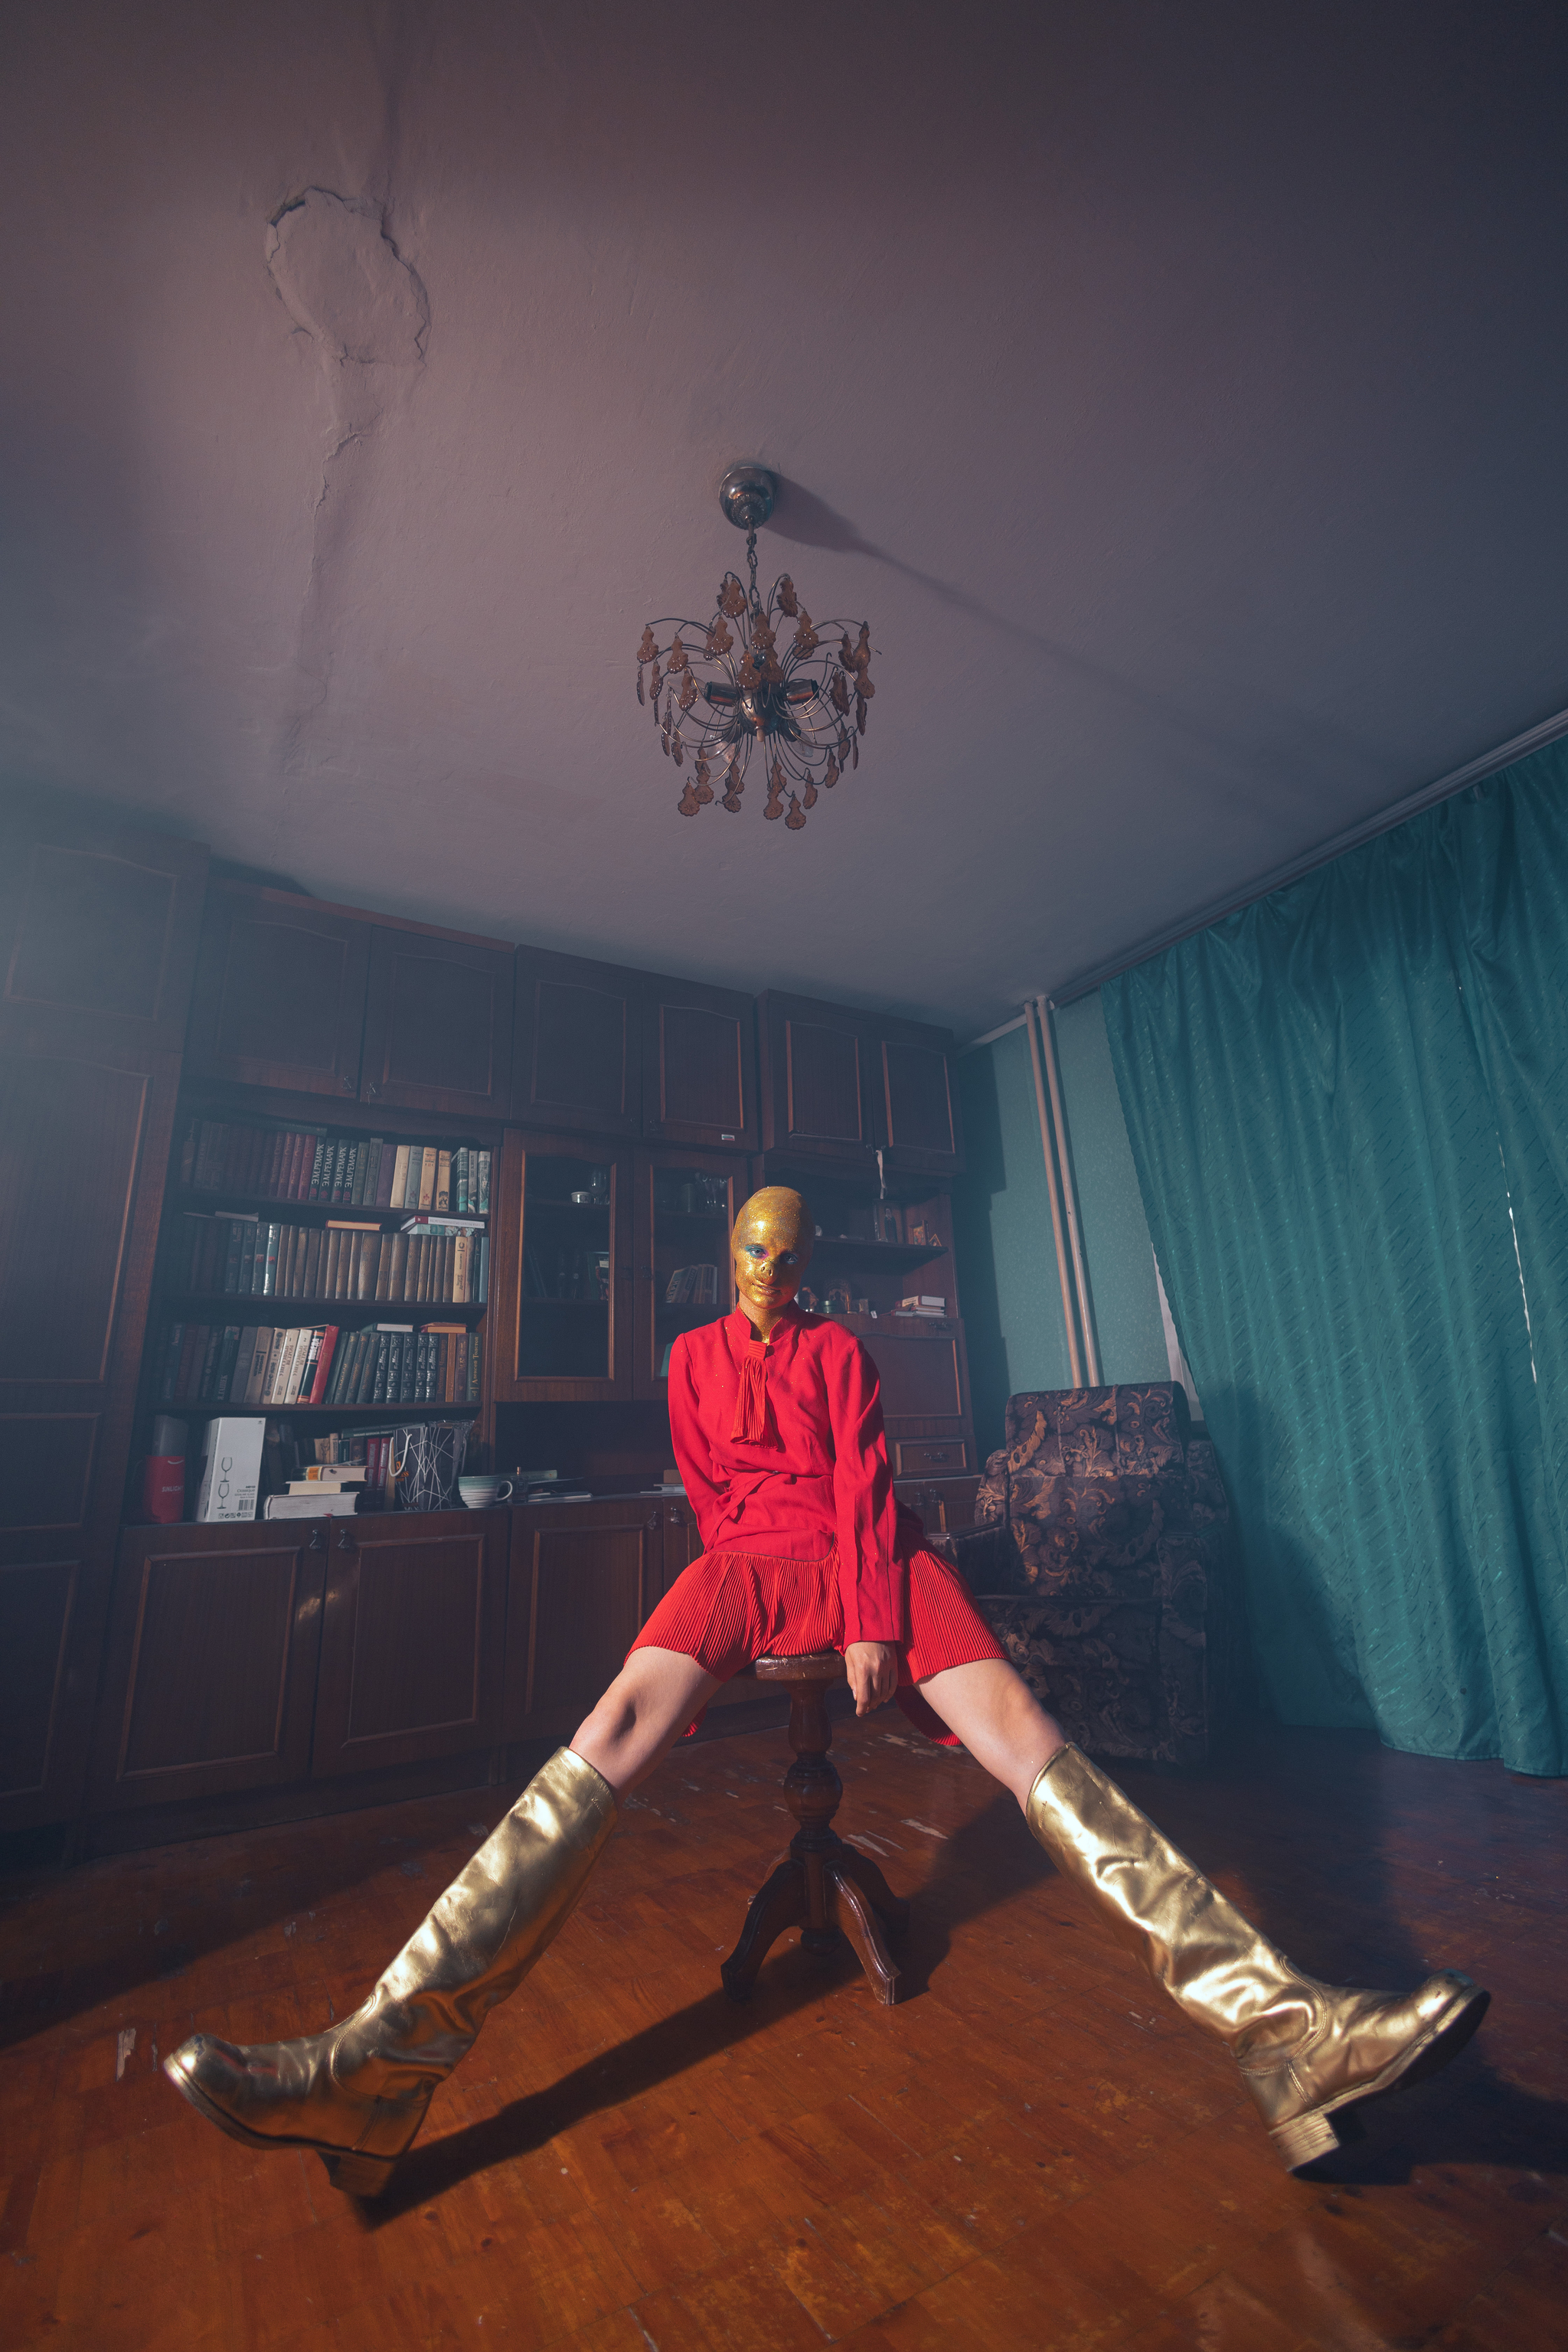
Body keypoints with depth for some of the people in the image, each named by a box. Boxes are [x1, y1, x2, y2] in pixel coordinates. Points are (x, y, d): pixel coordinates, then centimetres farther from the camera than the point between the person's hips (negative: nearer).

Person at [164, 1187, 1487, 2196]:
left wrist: (870, 1623, -14)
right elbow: (709, 1493, 13)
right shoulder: (694, 1357, 16)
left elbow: (862, 1484, -2)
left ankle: (1275, 2024, -32)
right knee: (613, 1735, -27)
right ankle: (381, 2061, -37)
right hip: (745, 1562, 0)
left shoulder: (840, 1349, 11)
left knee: (1020, 1726, -23)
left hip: (866, 1561, 0)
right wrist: (767, 1571, -1)